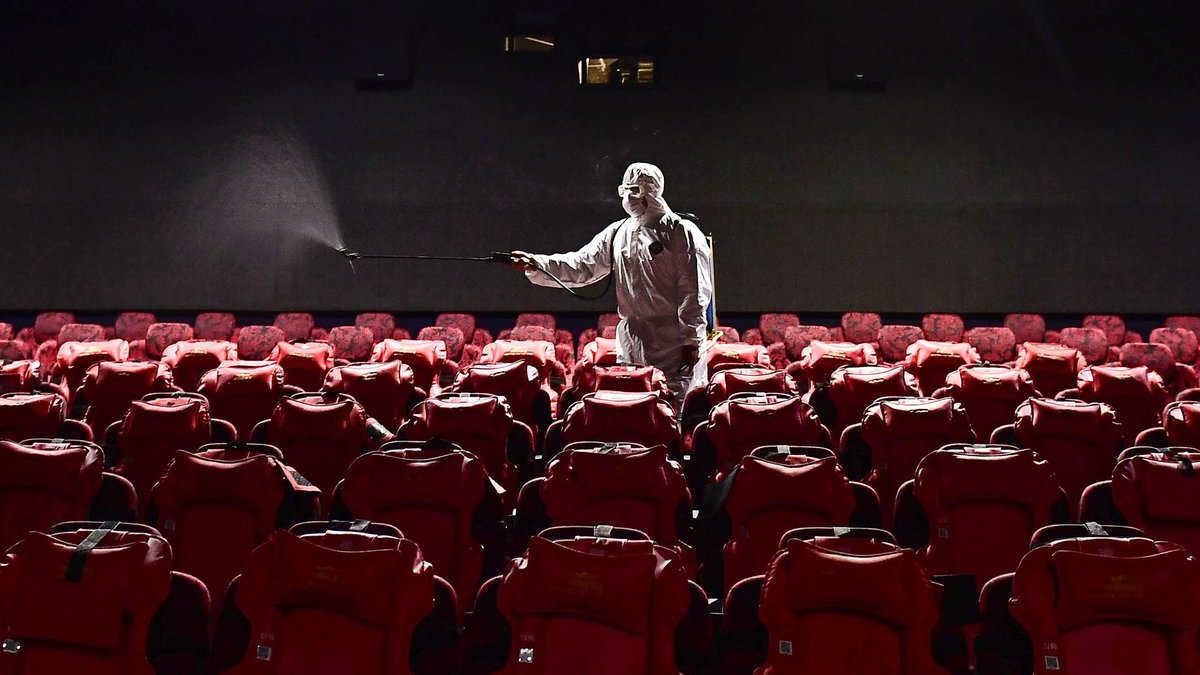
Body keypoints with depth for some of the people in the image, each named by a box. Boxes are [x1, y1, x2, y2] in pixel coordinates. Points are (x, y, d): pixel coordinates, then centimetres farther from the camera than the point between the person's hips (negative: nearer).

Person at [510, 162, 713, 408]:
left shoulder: (682, 233, -6)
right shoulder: (617, 233, 12)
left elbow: (695, 293, -9)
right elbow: (581, 266, 7)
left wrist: (690, 341, -13)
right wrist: (536, 264, -7)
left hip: (672, 345, -6)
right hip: (630, 345, 6)